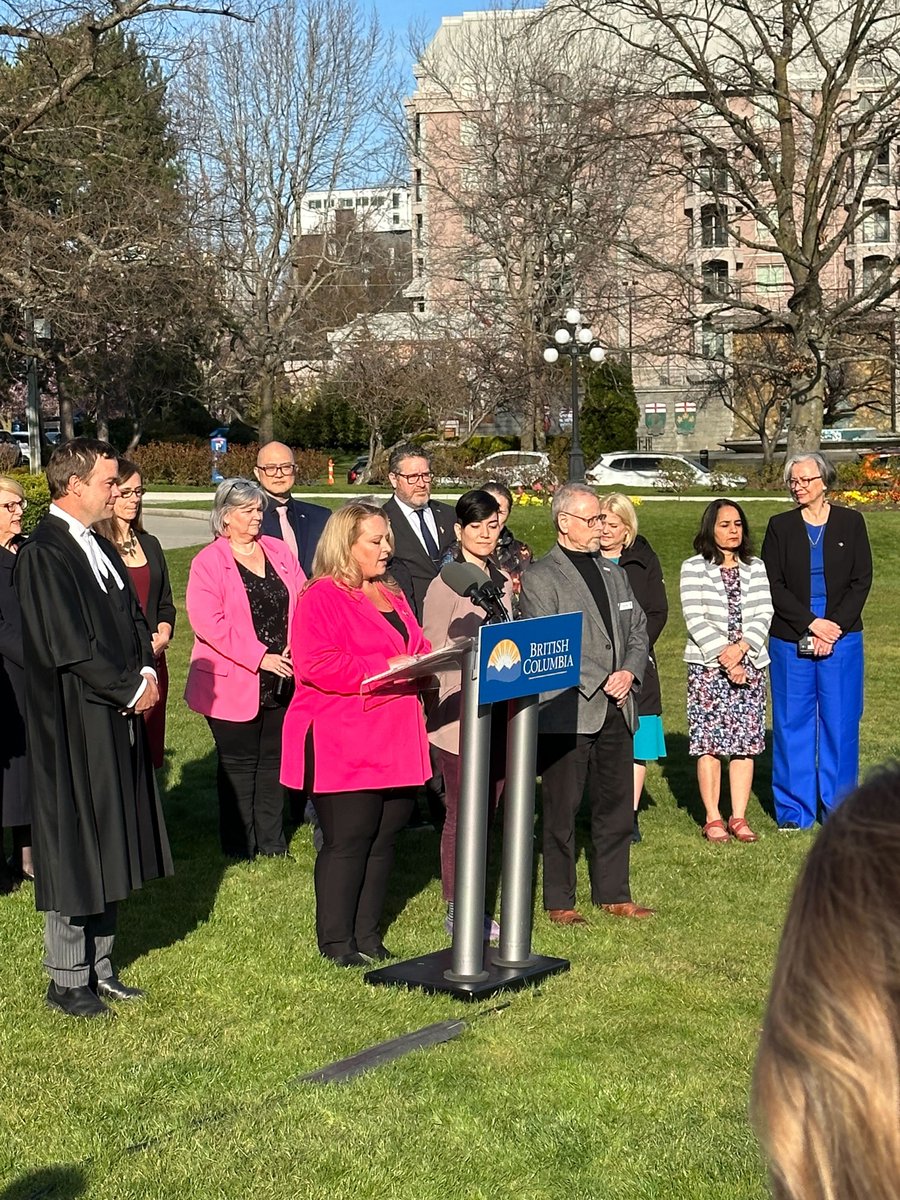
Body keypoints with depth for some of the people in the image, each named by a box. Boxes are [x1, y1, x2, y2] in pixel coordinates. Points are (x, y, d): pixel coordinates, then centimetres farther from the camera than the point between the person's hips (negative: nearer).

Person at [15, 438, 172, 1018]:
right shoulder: (43, 554, -16)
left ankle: (99, 967, 26)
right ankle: (68, 981, 13)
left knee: (108, 850, 15)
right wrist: (130, 688, -13)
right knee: (74, 851, 1)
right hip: (74, 726, -9)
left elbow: (134, 618, 14)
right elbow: (70, 648, -21)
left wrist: (146, 674, -3)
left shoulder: (100, 546, 12)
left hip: (119, 721, 9)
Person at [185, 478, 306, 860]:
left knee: (273, 759, 12)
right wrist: (260, 658, -20)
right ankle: (239, 848, 15)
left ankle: (272, 843, 22)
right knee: (239, 764, 5)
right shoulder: (208, 562, -7)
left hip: (281, 680, 5)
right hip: (234, 682, -5)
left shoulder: (279, 552, 9)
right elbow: (207, 622, -17)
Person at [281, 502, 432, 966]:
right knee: (348, 840, -4)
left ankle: (367, 934, 20)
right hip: (345, 748, -8)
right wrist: (385, 667, -21)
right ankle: (336, 941, 8)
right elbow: (314, 665, -20)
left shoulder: (392, 595, 19)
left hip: (396, 744, 8)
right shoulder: (322, 598, -8)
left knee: (385, 837, 9)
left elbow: (417, 646, 28)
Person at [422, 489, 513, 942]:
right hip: (459, 713, -7)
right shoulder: (446, 585, -9)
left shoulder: (503, 581, 13)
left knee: (487, 811, 11)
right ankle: (457, 911, 9)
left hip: (498, 711, 7)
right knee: (461, 814, -1)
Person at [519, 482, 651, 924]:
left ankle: (613, 893, 23)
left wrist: (629, 672, -1)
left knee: (616, 805, 11)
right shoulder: (540, 577, -6)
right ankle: (559, 900, 11)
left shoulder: (613, 572, 17)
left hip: (616, 708, 7)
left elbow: (638, 630, 19)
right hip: (566, 711, -6)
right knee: (562, 811, 1)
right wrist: (598, 682, -15)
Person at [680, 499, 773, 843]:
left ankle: (739, 817, 7)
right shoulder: (694, 568, 2)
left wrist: (740, 648, -13)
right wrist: (723, 658, -14)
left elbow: (764, 613, 4)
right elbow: (695, 619, -6)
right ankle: (713, 818, 3)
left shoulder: (755, 568, 13)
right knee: (709, 742, -4)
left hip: (749, 664, 3)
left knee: (746, 742, 1)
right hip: (707, 666, -3)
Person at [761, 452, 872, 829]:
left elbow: (861, 581, 1)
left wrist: (835, 628, -10)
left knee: (840, 721, 2)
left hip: (841, 638, 0)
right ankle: (794, 809, 11)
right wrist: (812, 624, -11)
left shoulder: (850, 523, 5)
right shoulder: (780, 527, 5)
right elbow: (773, 585, -1)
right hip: (790, 640, 0)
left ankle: (840, 808, 13)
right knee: (793, 721, 2)